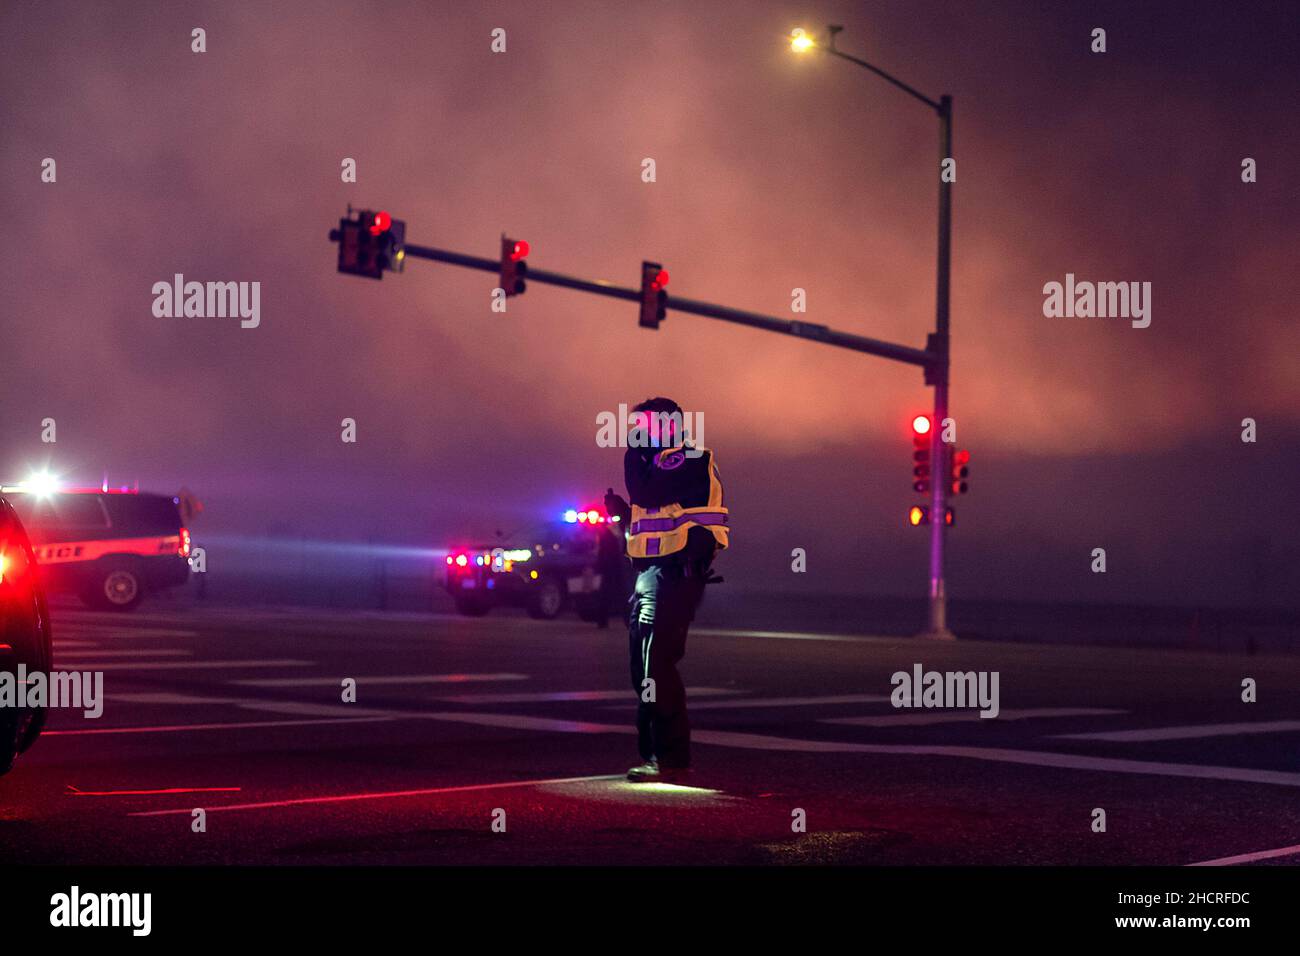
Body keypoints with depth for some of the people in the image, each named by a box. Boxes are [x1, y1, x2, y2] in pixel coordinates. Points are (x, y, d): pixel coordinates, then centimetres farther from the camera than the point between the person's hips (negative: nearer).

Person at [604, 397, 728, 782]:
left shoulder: (689, 459, -9)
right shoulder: (663, 462, 21)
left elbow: (645, 494, -20)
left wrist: (634, 452, -9)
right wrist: (623, 512, 9)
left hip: (674, 573, -10)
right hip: (653, 571, 11)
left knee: (655, 665, -16)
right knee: (645, 667, 13)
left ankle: (670, 758, -16)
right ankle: (655, 752, 20)